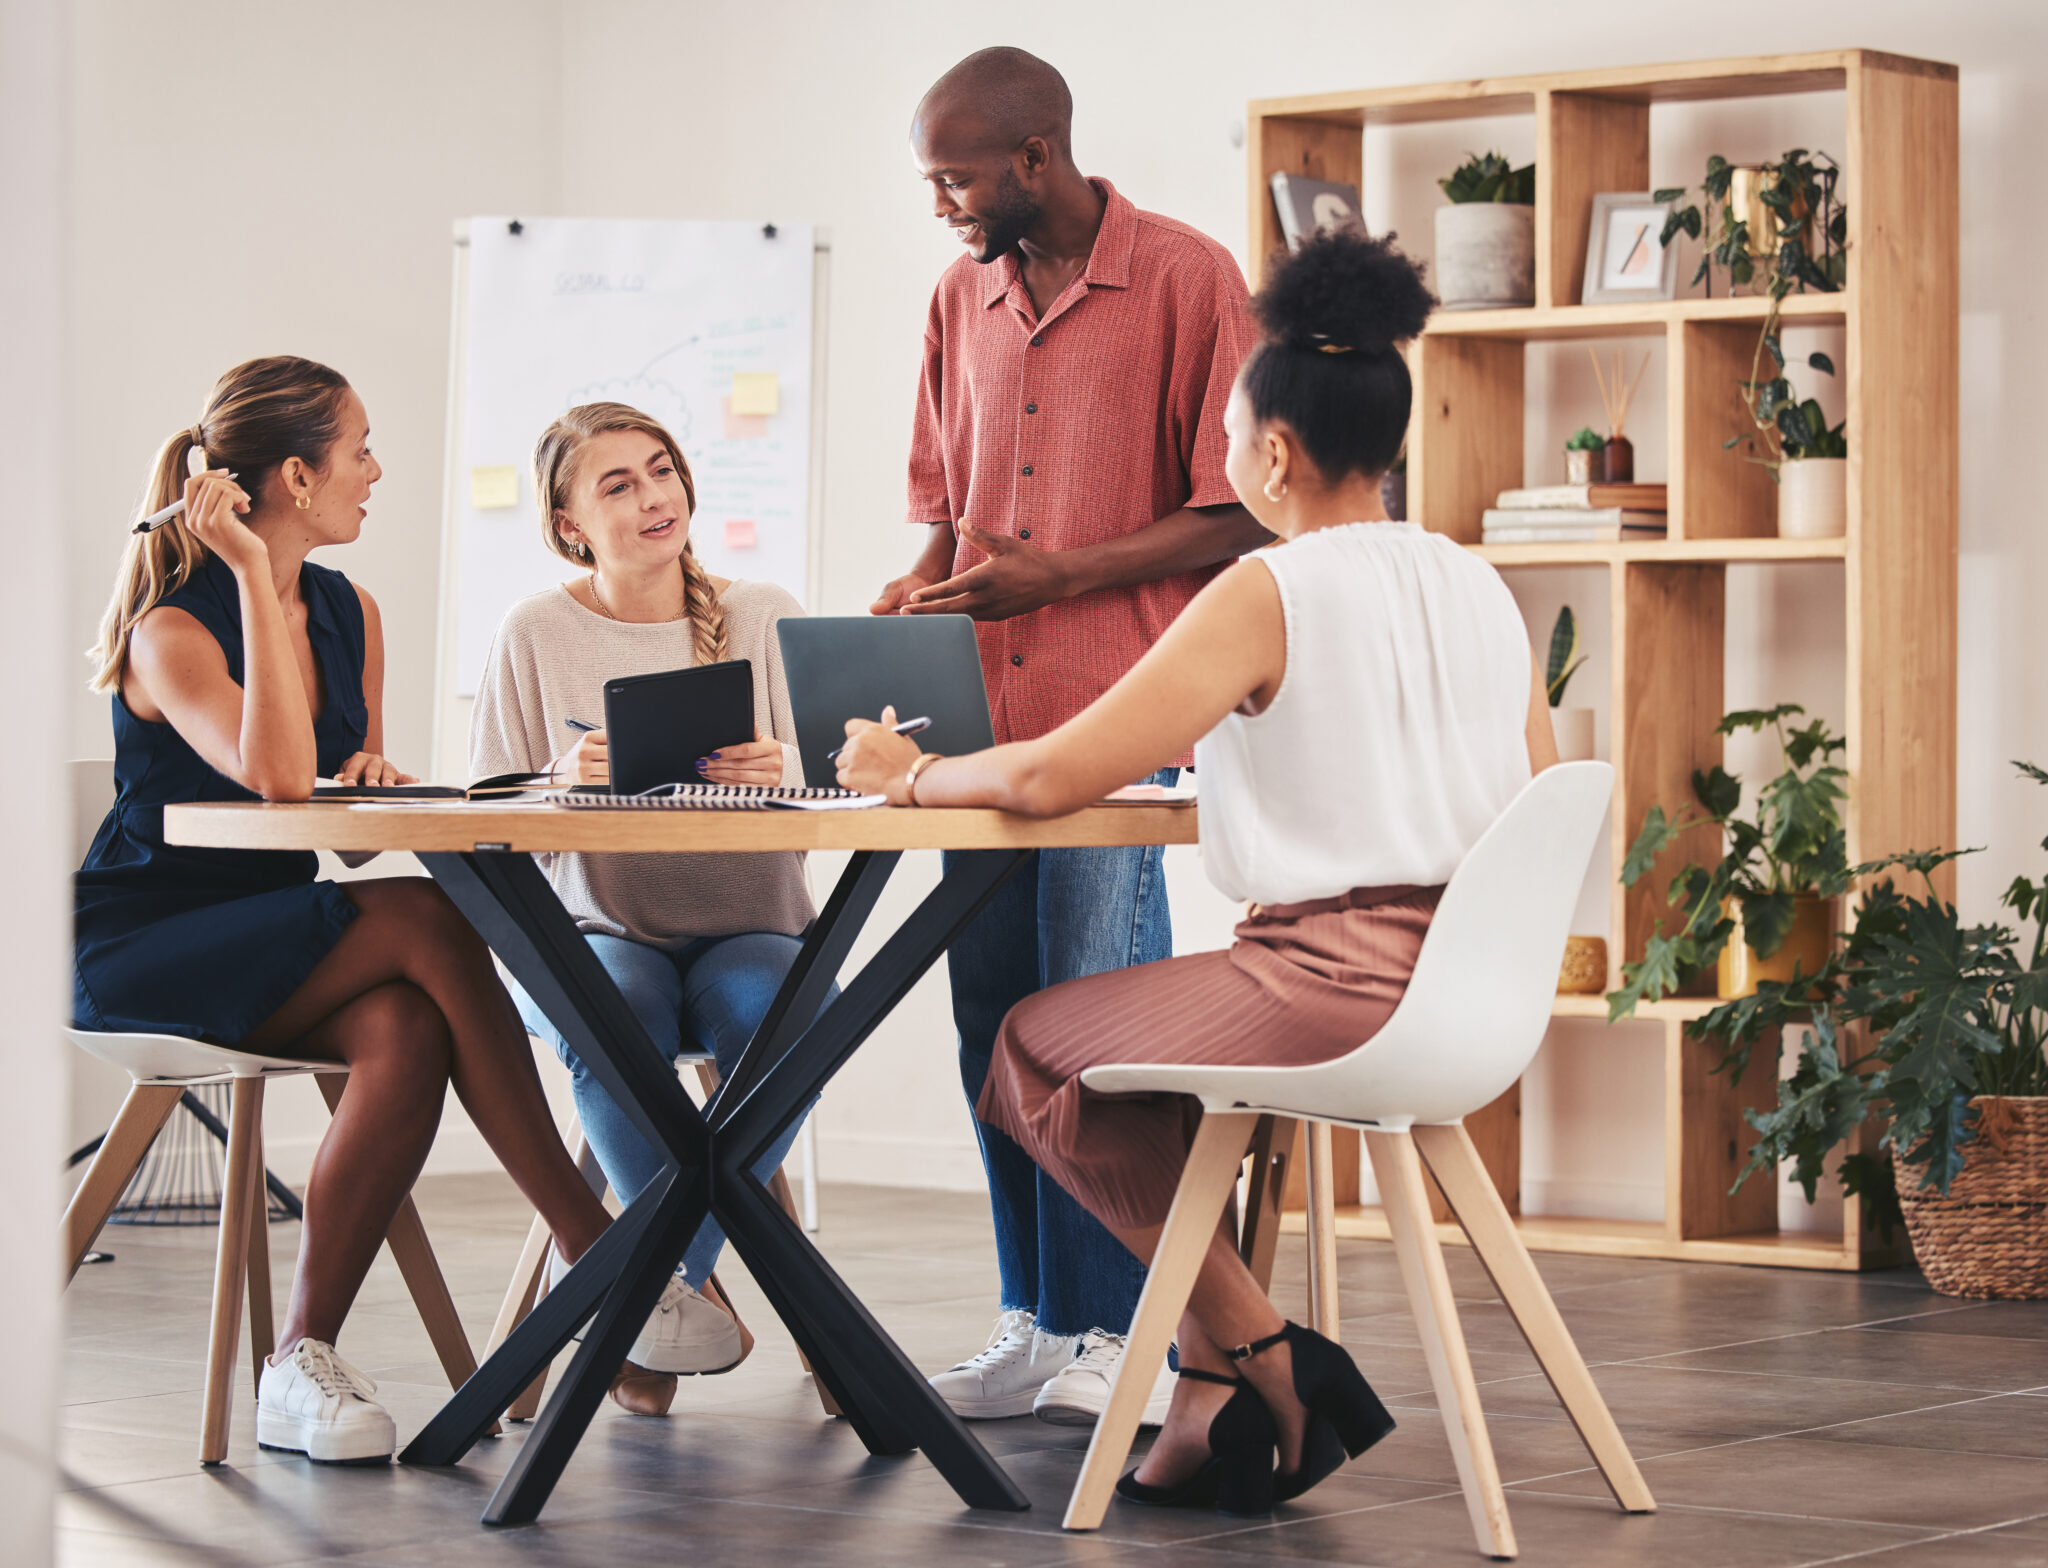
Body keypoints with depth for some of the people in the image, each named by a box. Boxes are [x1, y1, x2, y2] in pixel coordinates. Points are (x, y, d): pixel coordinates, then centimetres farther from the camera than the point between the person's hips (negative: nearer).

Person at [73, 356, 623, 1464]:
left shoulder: (351, 616, 12)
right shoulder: (172, 631, -12)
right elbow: (278, 776, -30)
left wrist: (374, 775, -4)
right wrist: (254, 576, -26)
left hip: (281, 952, 7)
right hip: (144, 955, -7)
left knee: (406, 1031, -29)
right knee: (426, 922, -28)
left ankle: (302, 1360, -24)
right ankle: (597, 1256, -24)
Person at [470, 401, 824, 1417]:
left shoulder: (763, 616, 6)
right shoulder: (535, 635, 3)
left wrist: (782, 775, -22)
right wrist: (564, 784, -20)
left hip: (748, 925, 1)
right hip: (593, 927, -1)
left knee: (779, 1018, -34)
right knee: (612, 1013, -37)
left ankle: (661, 1281, -18)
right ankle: (685, 1279, -20)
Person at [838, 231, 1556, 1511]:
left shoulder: (1268, 596, -12)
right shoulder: (1482, 590, 10)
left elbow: (1050, 777, -15)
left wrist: (908, 774, 3)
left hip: (1339, 993, -8)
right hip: (1481, 996, 8)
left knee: (1038, 1044, 14)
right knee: (1155, 1027, 28)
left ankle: (1267, 1363, 11)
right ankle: (1218, 1406, 20)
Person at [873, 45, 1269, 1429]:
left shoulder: (1186, 278, -5)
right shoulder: (964, 296, 14)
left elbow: (1239, 515, -7)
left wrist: (1058, 573, -14)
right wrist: (924, 584, 3)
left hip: (1118, 717, -6)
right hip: (983, 715, 6)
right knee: (996, 1027, 7)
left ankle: (1119, 1337, 2)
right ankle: (1036, 1326, 15)